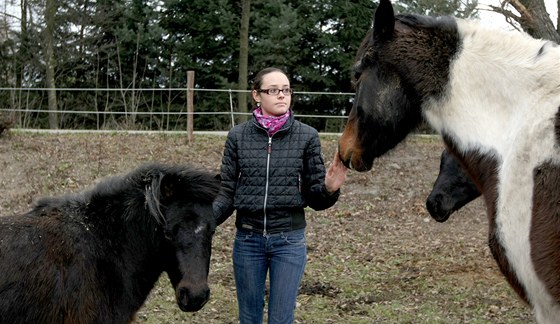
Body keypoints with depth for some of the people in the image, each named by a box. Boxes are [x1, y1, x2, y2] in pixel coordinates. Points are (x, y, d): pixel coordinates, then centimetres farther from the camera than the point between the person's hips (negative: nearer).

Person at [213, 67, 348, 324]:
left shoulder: (307, 136, -4)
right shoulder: (238, 136, -2)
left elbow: (315, 199, 0)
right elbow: (227, 193, -1)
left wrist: (329, 189, -22)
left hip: (289, 241, -1)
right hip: (247, 239, 1)